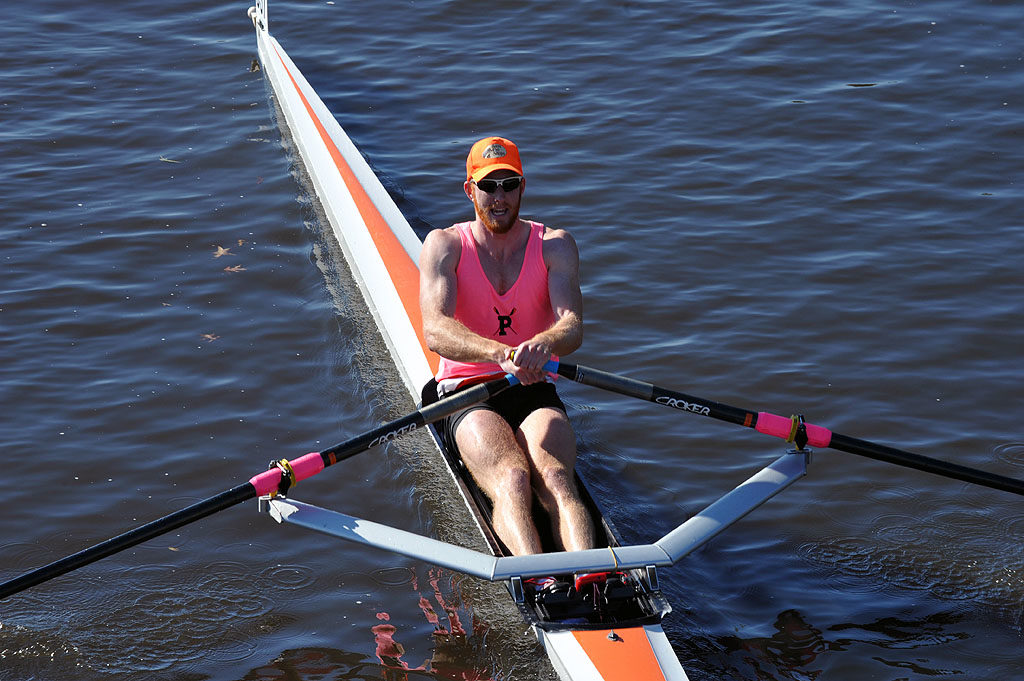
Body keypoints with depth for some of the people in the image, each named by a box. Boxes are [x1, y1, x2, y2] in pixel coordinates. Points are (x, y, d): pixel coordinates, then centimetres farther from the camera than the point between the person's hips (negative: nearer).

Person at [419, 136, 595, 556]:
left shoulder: (554, 245, 6)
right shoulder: (445, 245, 1)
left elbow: (572, 326, -11)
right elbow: (435, 331, -17)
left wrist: (543, 344, -37)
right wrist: (504, 354, -37)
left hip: (536, 393, 2)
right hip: (468, 395, -2)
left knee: (556, 480, -32)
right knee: (512, 481, -34)